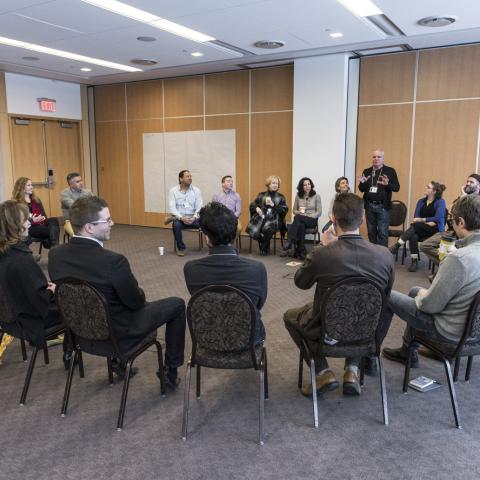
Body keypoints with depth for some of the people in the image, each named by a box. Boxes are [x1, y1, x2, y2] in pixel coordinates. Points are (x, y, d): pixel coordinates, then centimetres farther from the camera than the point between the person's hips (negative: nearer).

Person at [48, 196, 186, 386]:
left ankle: (118, 361, 38)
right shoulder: (113, 261, -32)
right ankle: (171, 370, 21)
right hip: (119, 335, -6)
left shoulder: (55, 255, -13)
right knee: (177, 304, 11)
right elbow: (136, 302, -18)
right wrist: (139, 293, 6)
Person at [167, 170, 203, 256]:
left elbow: (199, 207, 0)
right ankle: (181, 248, -12)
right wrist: (181, 218, -23)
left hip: (193, 218, 1)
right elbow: (172, 207, -7)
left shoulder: (196, 190, 5)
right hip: (179, 217, -1)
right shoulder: (173, 191, 2)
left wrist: (194, 218, -19)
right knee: (176, 224, -36)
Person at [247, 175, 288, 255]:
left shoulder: (280, 197, 11)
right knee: (253, 230, -29)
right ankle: (265, 246, 1)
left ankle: (264, 248, -7)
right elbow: (252, 205, 15)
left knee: (268, 229, -37)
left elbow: (285, 210, 0)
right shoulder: (261, 195, 15)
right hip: (261, 218, 2)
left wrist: (273, 205, -9)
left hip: (273, 219, -2)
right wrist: (256, 208, -8)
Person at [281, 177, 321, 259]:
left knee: (298, 219, -36)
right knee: (301, 225, -38)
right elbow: (294, 210, 14)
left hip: (312, 220, -2)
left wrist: (308, 216, -17)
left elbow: (319, 212, -2)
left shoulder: (316, 196, 1)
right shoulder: (298, 196, 10)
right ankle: (302, 251, -39)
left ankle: (290, 244, -42)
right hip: (300, 219, 2)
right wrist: (299, 212, -10)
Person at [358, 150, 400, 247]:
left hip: (383, 206, -3)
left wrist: (387, 184, -22)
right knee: (371, 232, 10)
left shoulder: (390, 171, 0)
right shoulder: (366, 172, 9)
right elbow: (361, 189, 11)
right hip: (369, 206, 4)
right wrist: (362, 183, -11)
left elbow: (397, 187, -3)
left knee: (383, 233, -4)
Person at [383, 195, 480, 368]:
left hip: (449, 330, -8)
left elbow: (431, 305, -26)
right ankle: (407, 352, 38)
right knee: (414, 290, 29)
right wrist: (427, 292, 11)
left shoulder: (459, 258, -33)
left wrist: (422, 295, -3)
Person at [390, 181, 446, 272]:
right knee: (413, 236, -32)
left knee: (415, 225, -32)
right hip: (421, 230, 4)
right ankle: (414, 261, -27)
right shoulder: (421, 201, 14)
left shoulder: (440, 202, -1)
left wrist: (422, 219, -9)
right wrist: (426, 222, -14)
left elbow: (438, 218, -13)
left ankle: (396, 246, -33)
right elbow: (415, 217, 3)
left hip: (436, 230, -4)